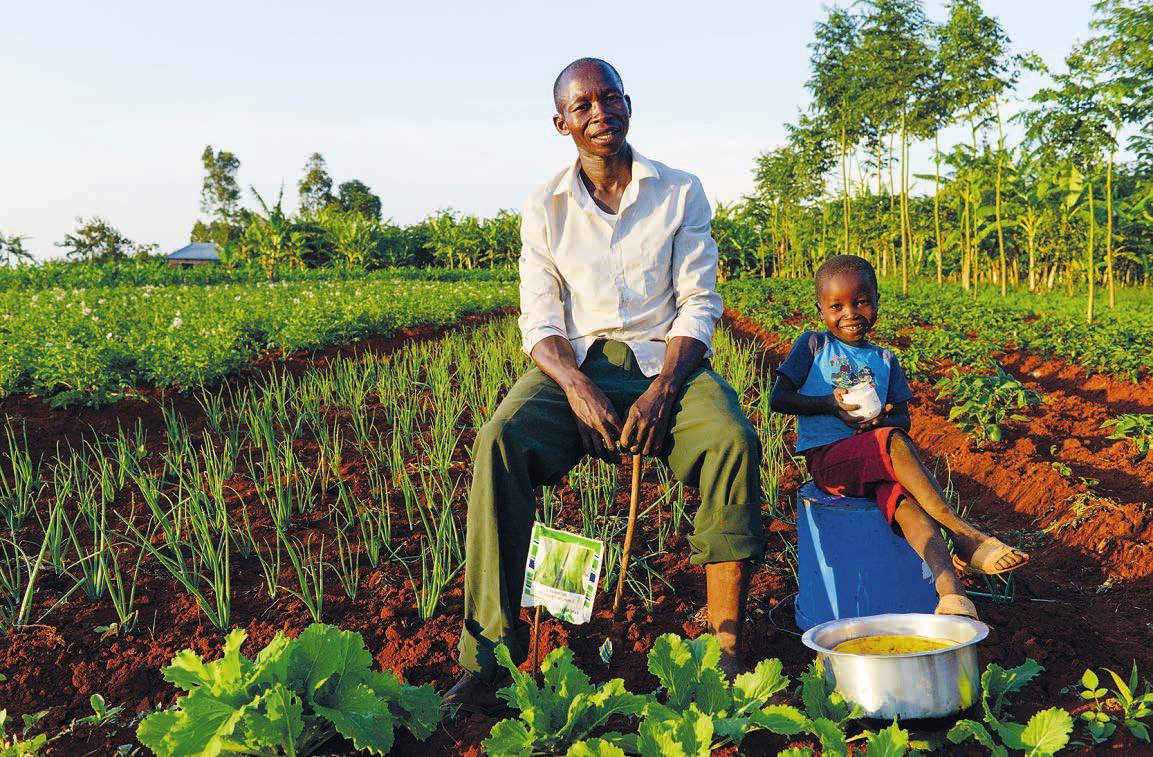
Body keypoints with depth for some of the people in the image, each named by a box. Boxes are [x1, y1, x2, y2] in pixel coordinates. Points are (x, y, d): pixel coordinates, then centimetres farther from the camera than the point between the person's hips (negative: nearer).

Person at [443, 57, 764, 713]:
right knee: (501, 442, -31)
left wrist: (661, 390, -19)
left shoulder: (681, 193, 4)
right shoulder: (546, 209, 6)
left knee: (734, 441, -33)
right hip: (576, 363, 1)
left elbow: (699, 305, -2)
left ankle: (728, 651, -26)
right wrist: (575, 385, -21)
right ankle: (489, 658, -27)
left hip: (665, 360, 0)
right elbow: (539, 322, 1)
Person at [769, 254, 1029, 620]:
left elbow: (903, 419, 15)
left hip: (875, 460, 4)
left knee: (903, 499, -31)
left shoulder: (884, 360, 19)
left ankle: (949, 585, -49)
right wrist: (831, 404, -14)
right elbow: (778, 398, 0)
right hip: (827, 457, -4)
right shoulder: (812, 345, 7)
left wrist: (883, 420, -10)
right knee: (895, 442, -34)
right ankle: (962, 534, -34)